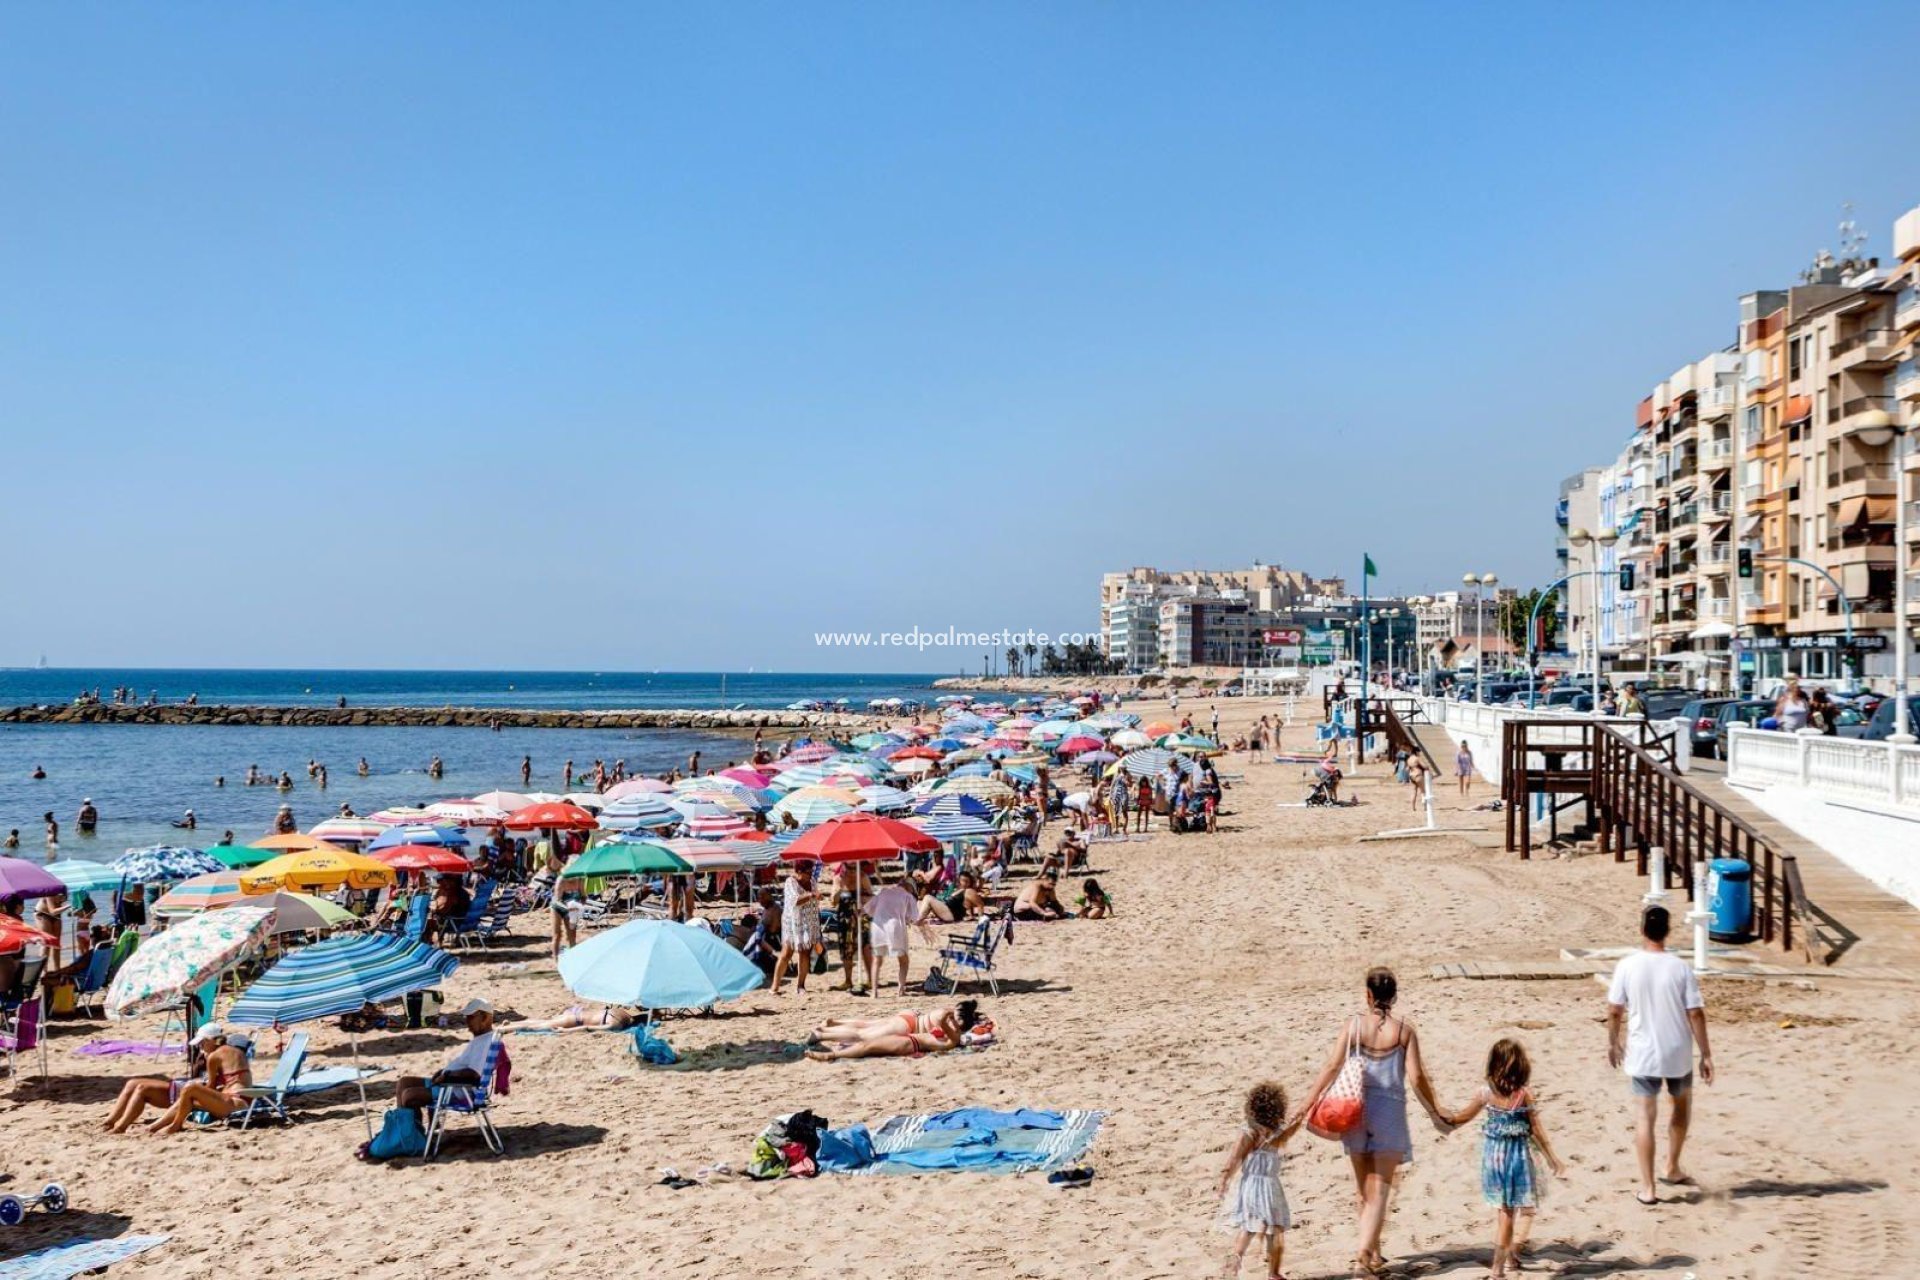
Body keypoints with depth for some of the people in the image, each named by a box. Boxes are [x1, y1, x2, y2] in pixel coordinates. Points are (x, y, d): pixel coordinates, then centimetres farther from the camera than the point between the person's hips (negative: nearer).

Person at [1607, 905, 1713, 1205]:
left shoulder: (1627, 966, -8)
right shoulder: (1681, 968, -9)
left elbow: (1614, 1011, -4)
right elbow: (1696, 1014, -9)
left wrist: (1613, 1043, 12)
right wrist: (1706, 1054, -1)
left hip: (1642, 1054, 0)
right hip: (1678, 1053, 1)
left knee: (1645, 1116, 3)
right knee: (1682, 1105, 25)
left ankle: (1647, 1187, 1)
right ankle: (1672, 1169, 33)